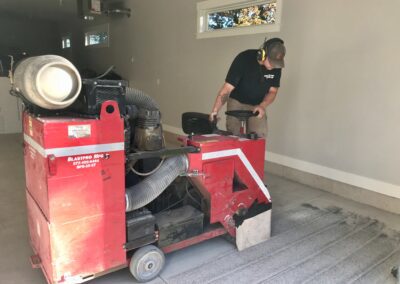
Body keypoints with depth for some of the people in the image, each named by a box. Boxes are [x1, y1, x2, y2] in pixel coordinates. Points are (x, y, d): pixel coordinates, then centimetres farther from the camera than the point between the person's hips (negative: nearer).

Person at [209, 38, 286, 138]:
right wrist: (215, 111, -37)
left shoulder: (276, 66, -13)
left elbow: (272, 91, -1)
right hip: (237, 102, -3)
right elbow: (226, 89, -27)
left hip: (257, 106, 3)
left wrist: (262, 106, -22)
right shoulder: (243, 59, -24)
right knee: (234, 136, -10)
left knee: (259, 137, -9)